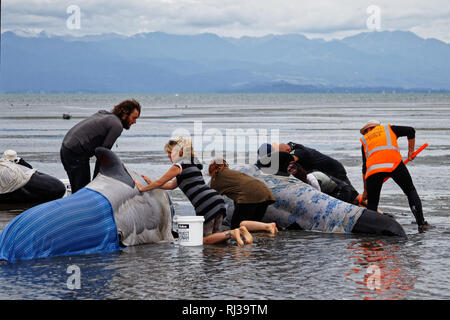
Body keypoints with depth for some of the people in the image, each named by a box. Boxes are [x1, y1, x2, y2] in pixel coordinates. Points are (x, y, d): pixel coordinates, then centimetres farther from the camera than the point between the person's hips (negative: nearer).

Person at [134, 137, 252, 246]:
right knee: (213, 235, 16)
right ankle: (240, 230, -7)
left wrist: (143, 188, 20)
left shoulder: (179, 165, 0)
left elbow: (160, 182, 6)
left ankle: (232, 233, -23)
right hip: (218, 200, 9)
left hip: (206, 204, -9)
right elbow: (171, 185, 36)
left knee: (204, 240, -3)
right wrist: (151, 183, 40)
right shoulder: (191, 164, 28)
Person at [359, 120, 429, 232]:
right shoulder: (388, 129, 30)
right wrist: (411, 151, 26)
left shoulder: (365, 140, 31)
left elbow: (364, 168, 28)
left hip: (373, 168, 1)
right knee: (410, 191, 14)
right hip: (394, 164, -1)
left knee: (372, 203, 13)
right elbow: (410, 131, 21)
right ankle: (421, 223, 3)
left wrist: (365, 190, 31)